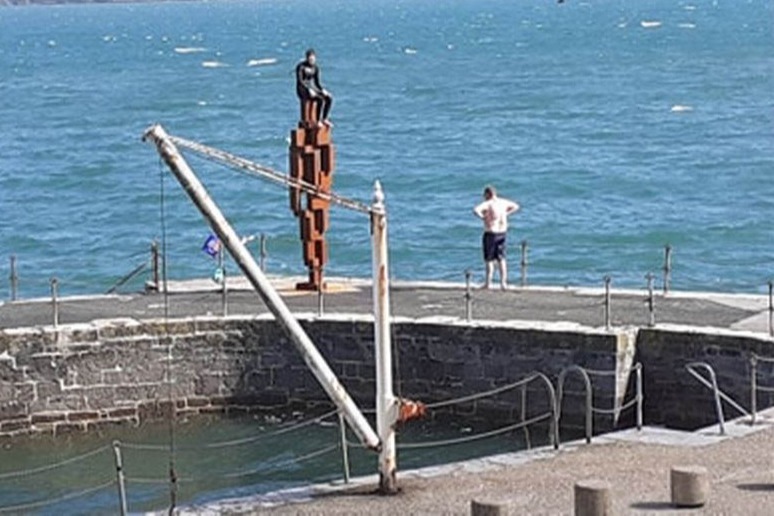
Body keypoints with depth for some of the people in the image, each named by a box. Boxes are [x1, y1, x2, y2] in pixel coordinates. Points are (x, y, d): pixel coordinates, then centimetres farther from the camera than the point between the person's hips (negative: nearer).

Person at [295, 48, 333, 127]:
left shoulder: (315, 68, 8)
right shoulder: (301, 66, -12)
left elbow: (317, 82, 12)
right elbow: (300, 81, -17)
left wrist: (323, 90, -6)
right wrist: (309, 90, -27)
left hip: (312, 88, 7)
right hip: (303, 89, -7)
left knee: (329, 98, -14)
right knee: (320, 99, -31)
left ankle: (324, 119, -8)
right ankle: (318, 120, -25)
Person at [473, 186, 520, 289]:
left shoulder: (487, 204, -15)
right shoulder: (503, 202, 5)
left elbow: (476, 210, -33)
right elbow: (516, 207, 23)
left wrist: (482, 217, -16)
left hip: (491, 233, -6)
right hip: (502, 233, 6)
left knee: (489, 259, 2)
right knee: (501, 258, 12)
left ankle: (488, 283, 5)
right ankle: (503, 283, 9)